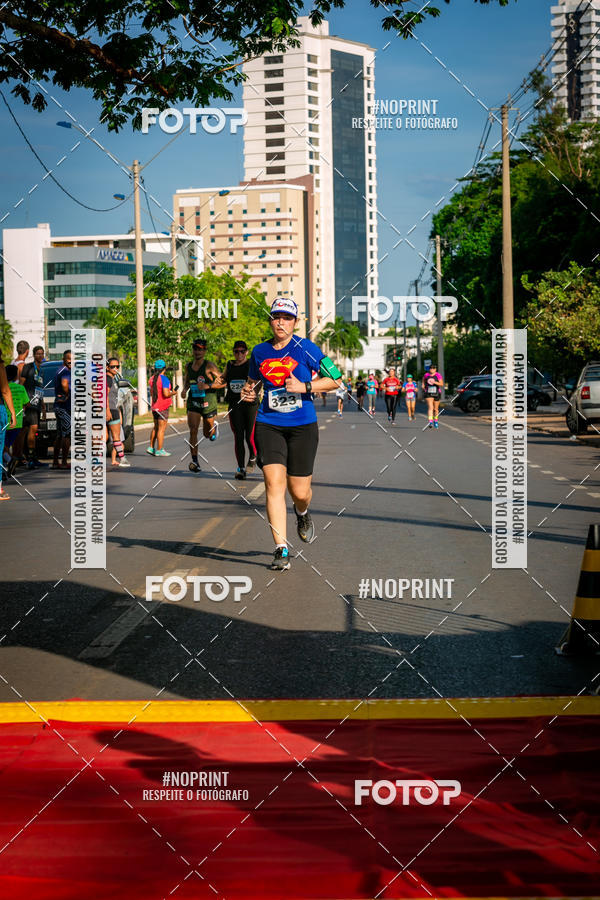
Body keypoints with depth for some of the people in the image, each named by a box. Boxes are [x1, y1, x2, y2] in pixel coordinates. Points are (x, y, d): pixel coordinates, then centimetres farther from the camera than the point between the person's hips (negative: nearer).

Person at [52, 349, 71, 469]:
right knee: (67, 435, -8)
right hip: (65, 406, -10)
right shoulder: (66, 371, -15)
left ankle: (55, 462, 17)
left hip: (59, 405, 10)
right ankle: (64, 462, -7)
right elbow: (64, 384, -35)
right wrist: (67, 395, -21)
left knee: (59, 435, 14)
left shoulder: (60, 371, 18)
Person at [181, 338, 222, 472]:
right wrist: (185, 389, 4)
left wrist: (208, 386, -22)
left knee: (207, 434, 12)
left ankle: (214, 427, 50)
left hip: (208, 402, -3)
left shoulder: (209, 366, -9)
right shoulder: (188, 366, 6)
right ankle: (194, 461, -12)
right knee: (193, 431, -14)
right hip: (193, 402, 3)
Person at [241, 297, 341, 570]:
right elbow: (253, 380, 25)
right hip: (269, 425, 2)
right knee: (274, 484, -13)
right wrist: (248, 391, 2)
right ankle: (281, 550, -8)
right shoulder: (260, 352, 7)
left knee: (300, 492, 2)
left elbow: (335, 379, -3)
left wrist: (304, 387, -16)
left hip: (302, 426, -2)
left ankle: (302, 513, 41)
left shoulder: (306, 348, -4)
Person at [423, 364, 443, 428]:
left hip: (436, 393, 0)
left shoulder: (438, 375, -4)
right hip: (428, 393, 0)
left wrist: (435, 382, -24)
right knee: (430, 407, -16)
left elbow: (441, 384, -11)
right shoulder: (426, 375, 4)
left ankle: (435, 421, 33)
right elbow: (424, 381, 26)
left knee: (436, 408, 12)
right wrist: (423, 385, 10)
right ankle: (430, 421, -24)